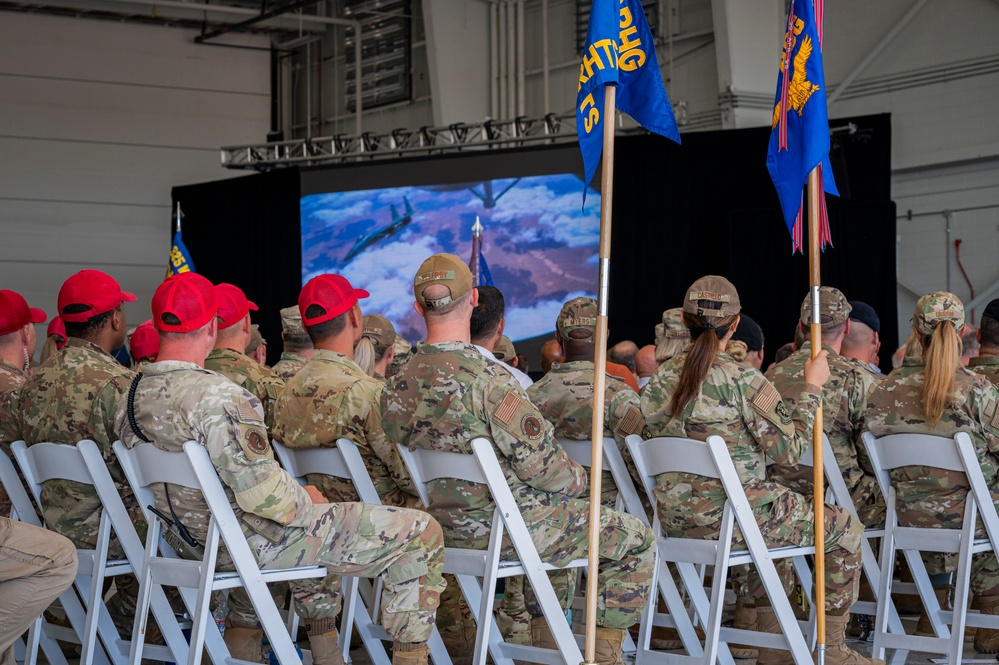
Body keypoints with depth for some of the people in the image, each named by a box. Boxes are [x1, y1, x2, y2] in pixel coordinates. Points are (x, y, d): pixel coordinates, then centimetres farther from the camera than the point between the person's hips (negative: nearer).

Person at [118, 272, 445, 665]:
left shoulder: (130, 400, 0)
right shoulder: (220, 397, -27)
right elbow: (262, 493, -30)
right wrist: (305, 501, -9)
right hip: (257, 543, -9)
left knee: (317, 524, 38)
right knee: (421, 534, -1)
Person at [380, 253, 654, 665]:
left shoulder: (397, 389, -2)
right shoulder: (484, 377, -25)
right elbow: (539, 463, -23)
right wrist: (578, 479, -1)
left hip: (448, 528, 8)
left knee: (558, 522, 35)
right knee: (636, 539, 7)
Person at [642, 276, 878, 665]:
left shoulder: (659, 382, 4)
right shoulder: (743, 380, -15)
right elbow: (790, 450, -12)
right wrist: (812, 388, -3)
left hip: (675, 521, 8)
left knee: (778, 519, 36)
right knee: (846, 530, 12)